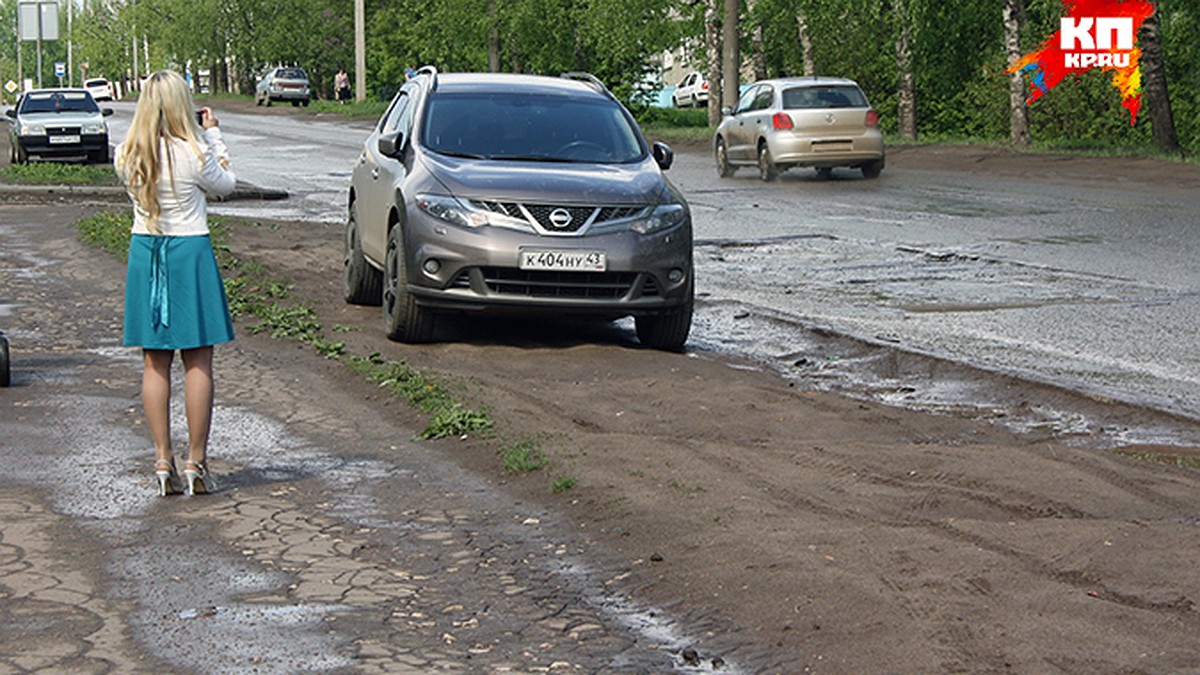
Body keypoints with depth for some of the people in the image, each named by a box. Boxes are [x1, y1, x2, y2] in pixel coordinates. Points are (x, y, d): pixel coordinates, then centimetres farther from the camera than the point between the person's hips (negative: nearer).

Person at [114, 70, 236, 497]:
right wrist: (212, 135, 9)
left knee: (155, 363, 9)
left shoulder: (128, 156, -4)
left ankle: (162, 462, 10)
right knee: (197, 364, 3)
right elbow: (225, 185, 2)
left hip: (145, 253, 4)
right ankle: (196, 462, 5)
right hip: (189, 253, -4)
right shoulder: (194, 154, -15)